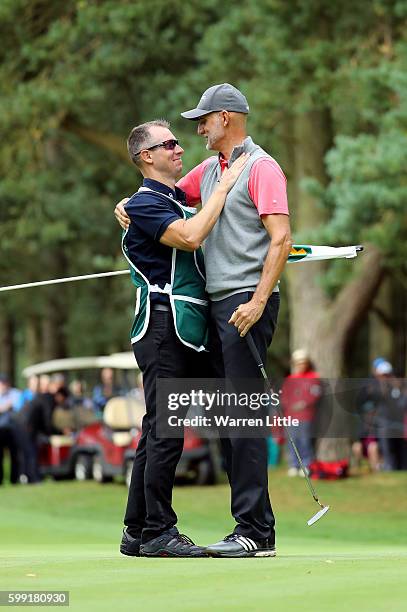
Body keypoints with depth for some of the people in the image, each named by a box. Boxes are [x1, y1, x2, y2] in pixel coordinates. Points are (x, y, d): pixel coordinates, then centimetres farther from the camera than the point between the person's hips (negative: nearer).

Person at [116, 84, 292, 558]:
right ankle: (258, 525, 12)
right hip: (217, 304, 9)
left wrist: (258, 301, -23)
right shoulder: (209, 171, 20)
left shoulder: (261, 168, -6)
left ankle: (254, 531, -11)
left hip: (247, 302, -9)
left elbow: (281, 239, -15)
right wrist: (130, 204, 12)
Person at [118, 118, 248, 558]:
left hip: (187, 333, 9)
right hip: (164, 328, -9)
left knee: (159, 432, 9)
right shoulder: (144, 204, -7)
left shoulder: (180, 201, 22)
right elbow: (190, 237, -23)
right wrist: (224, 185, -15)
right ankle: (158, 532, -9)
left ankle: (137, 532, 12)